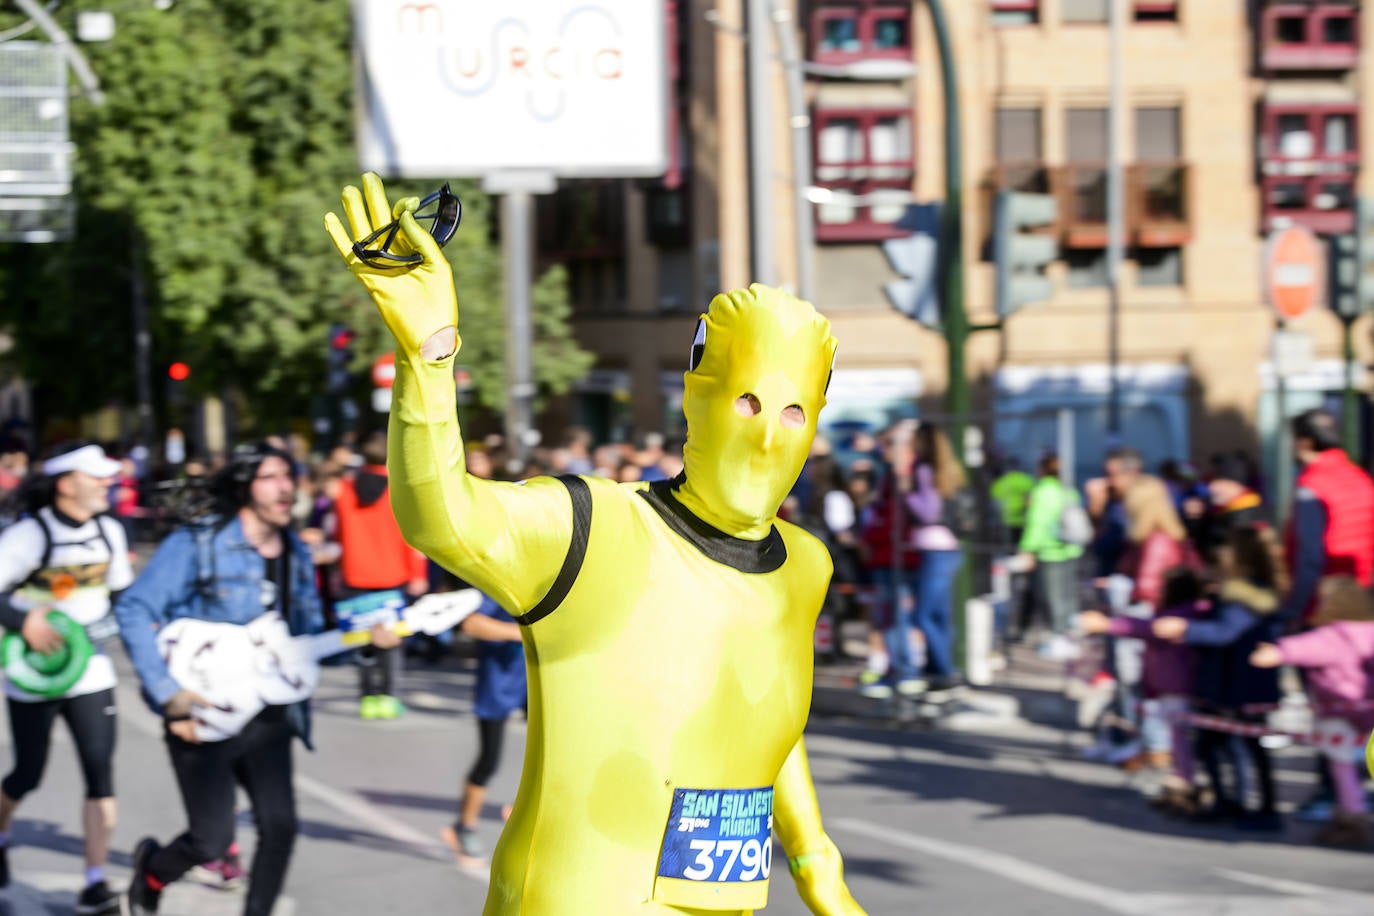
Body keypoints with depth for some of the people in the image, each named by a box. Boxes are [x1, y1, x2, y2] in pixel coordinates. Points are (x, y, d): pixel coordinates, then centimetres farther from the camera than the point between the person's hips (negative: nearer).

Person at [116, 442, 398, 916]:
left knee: (279, 827, -6)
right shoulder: (197, 546, -10)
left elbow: (308, 638, 17)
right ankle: (150, 869, 25)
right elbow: (134, 610, -13)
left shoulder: (295, 556, 10)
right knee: (211, 839, -8)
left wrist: (364, 637, -2)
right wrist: (169, 694, -19)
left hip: (268, 716, 6)